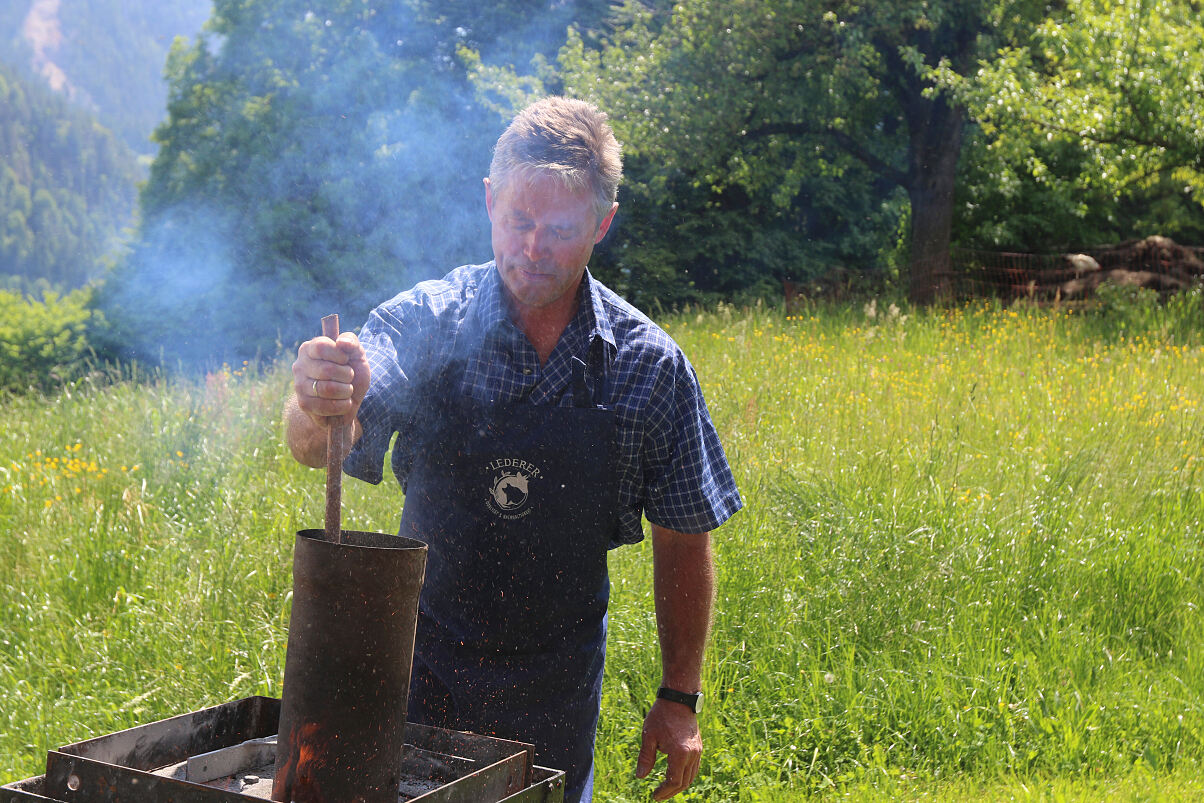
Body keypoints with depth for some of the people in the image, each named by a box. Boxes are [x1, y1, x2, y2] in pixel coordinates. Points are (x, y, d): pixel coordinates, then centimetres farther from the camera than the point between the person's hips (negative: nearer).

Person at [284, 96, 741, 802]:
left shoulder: (650, 366, -9)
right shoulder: (425, 321, -11)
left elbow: (683, 540, 0)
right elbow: (319, 449, -24)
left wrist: (680, 698, -1)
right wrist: (317, 411, -47)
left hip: (557, 689, 1)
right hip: (422, 669, 0)